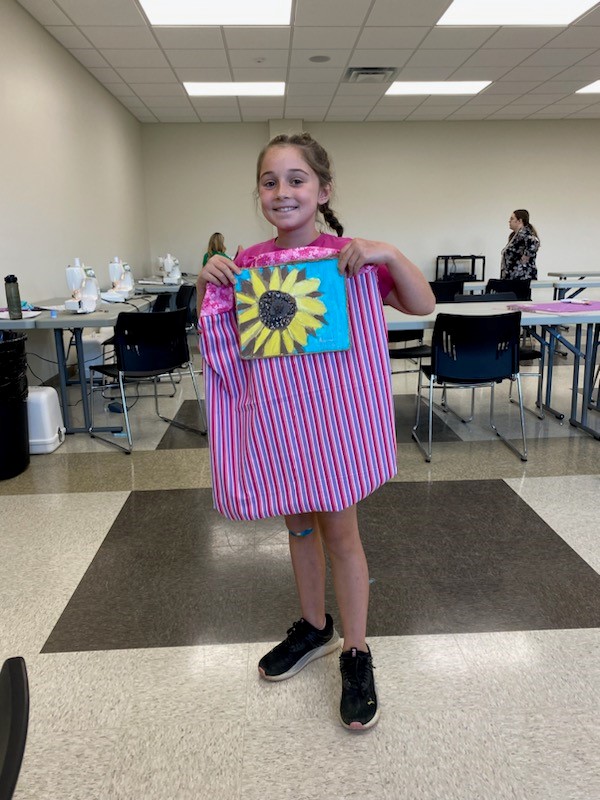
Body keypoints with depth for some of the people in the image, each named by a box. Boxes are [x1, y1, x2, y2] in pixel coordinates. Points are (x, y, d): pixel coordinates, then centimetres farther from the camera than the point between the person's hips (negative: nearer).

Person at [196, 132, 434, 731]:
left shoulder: (349, 256, -10)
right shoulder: (249, 262, 0)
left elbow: (423, 305, -12)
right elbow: (213, 325, 8)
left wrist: (388, 253, -27)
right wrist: (207, 279, -10)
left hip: (334, 411, -4)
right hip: (277, 411, 4)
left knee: (339, 531, 6)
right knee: (299, 524, 18)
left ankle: (356, 655, 24)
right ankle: (313, 628, 40)